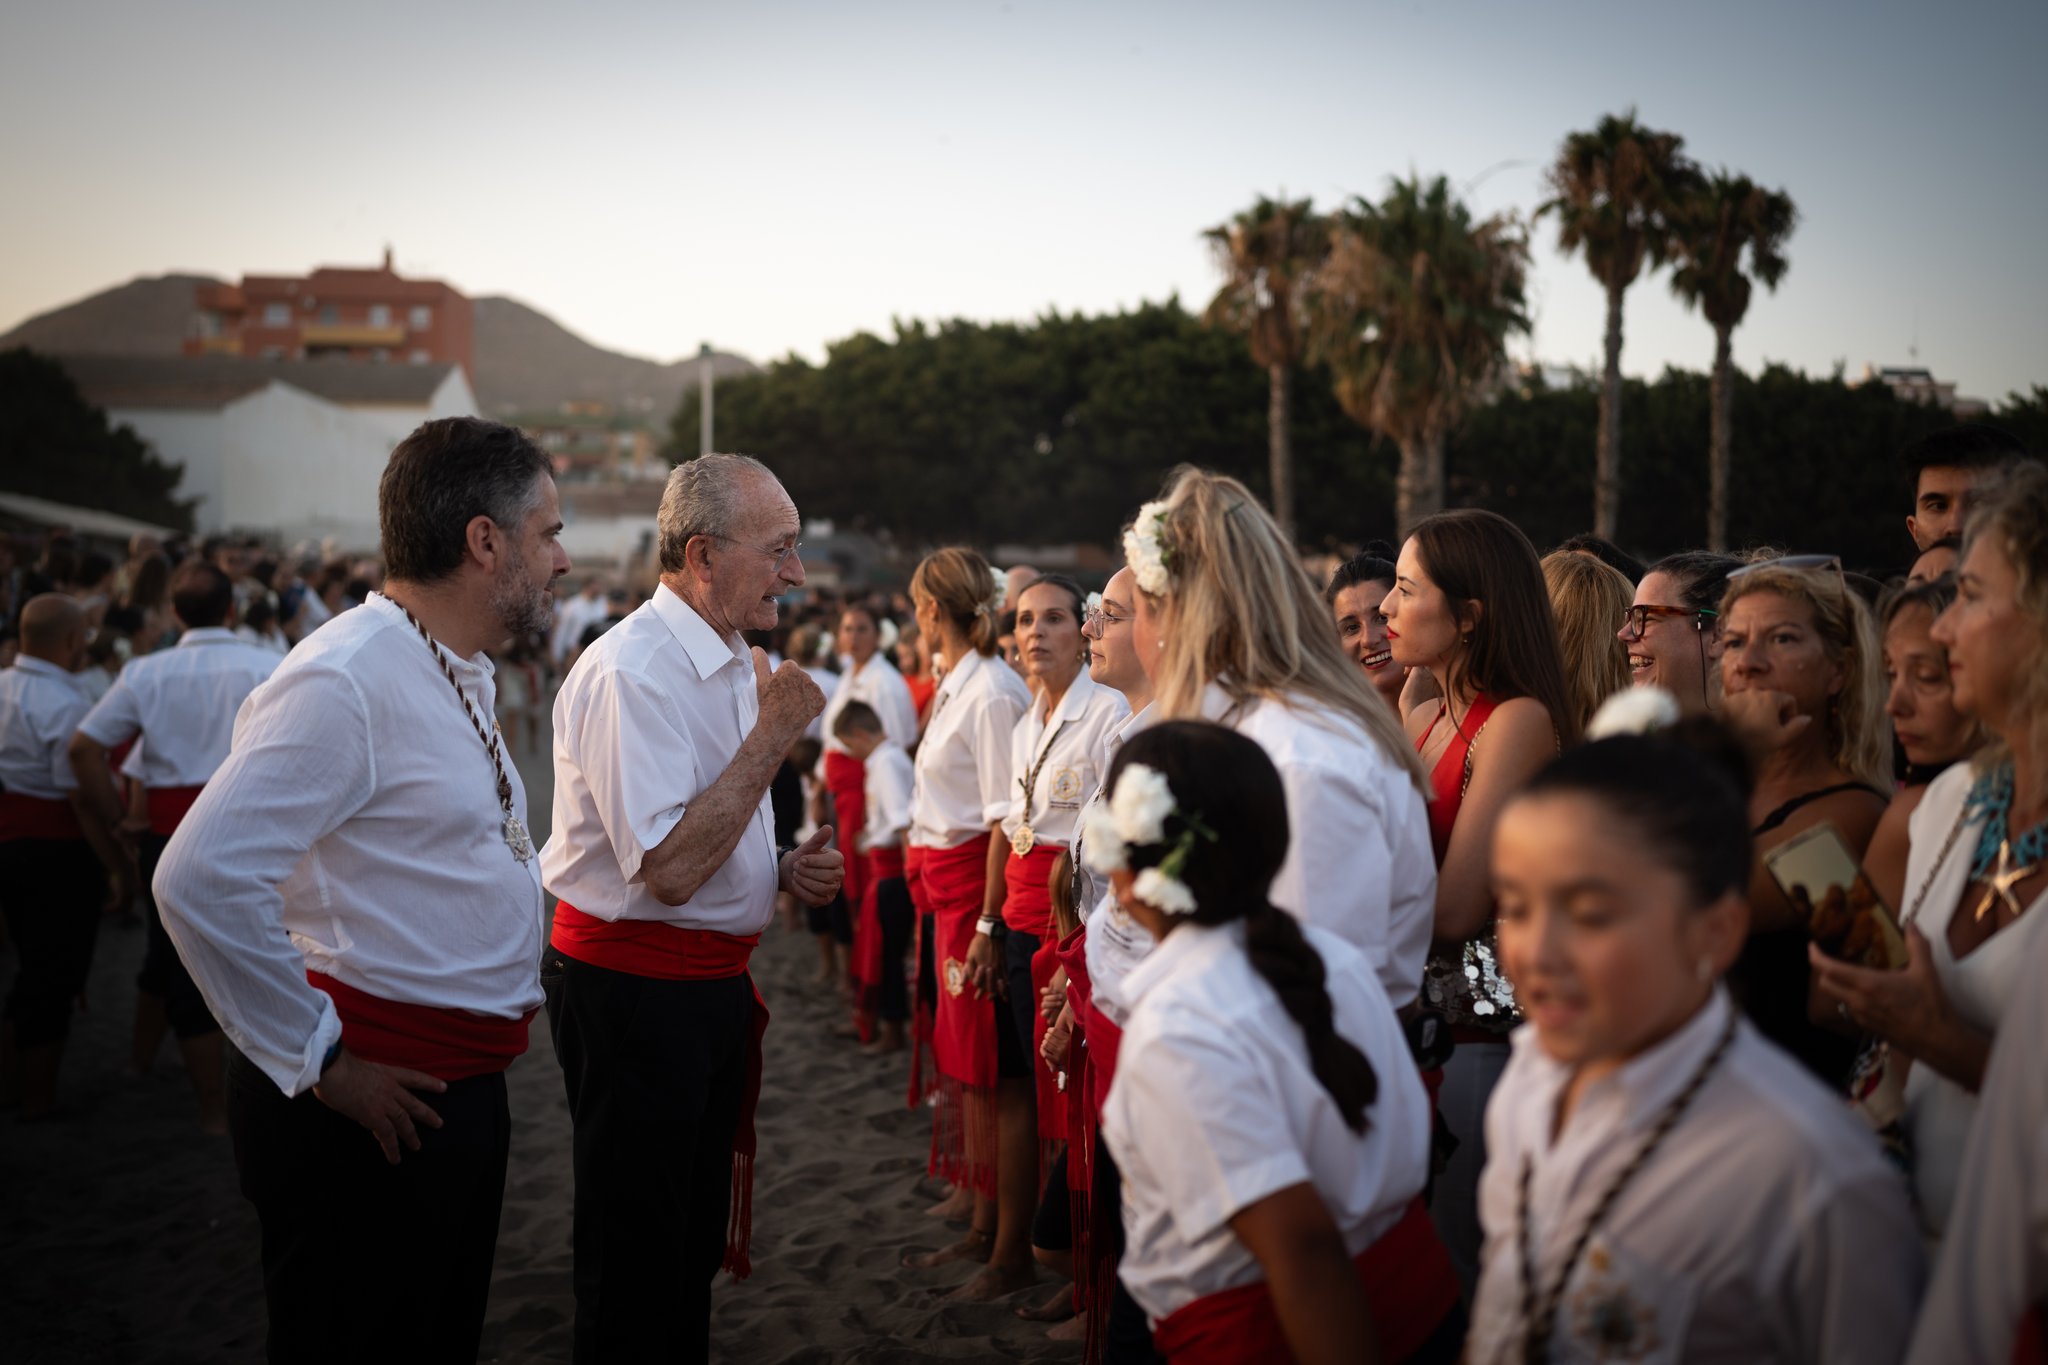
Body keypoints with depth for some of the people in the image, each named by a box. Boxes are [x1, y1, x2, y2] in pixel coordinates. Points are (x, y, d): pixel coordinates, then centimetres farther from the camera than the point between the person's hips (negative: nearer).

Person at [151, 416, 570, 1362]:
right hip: (375, 1108, -10)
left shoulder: (458, 675, 13)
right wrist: (319, 1065, -19)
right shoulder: (345, 681, -20)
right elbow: (203, 882, -27)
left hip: (459, 1092, 10)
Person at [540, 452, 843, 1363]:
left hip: (714, 979, 9)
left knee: (696, 1239, 20)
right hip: (634, 987, -9)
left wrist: (783, 870, 4)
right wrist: (773, 734, -22)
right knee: (635, 1254, 5)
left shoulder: (735, 663, 11)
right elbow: (669, 870, -27)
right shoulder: (630, 672, -21)